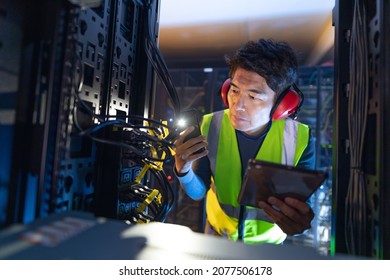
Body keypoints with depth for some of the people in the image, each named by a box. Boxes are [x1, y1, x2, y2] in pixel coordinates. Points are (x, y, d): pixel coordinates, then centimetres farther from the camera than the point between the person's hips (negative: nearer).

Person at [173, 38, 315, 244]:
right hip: (217, 230, 1)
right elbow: (198, 192, -18)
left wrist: (298, 221, -43)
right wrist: (183, 171, -40)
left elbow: (301, 202, -20)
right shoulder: (210, 127, -24)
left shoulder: (300, 139, -26)